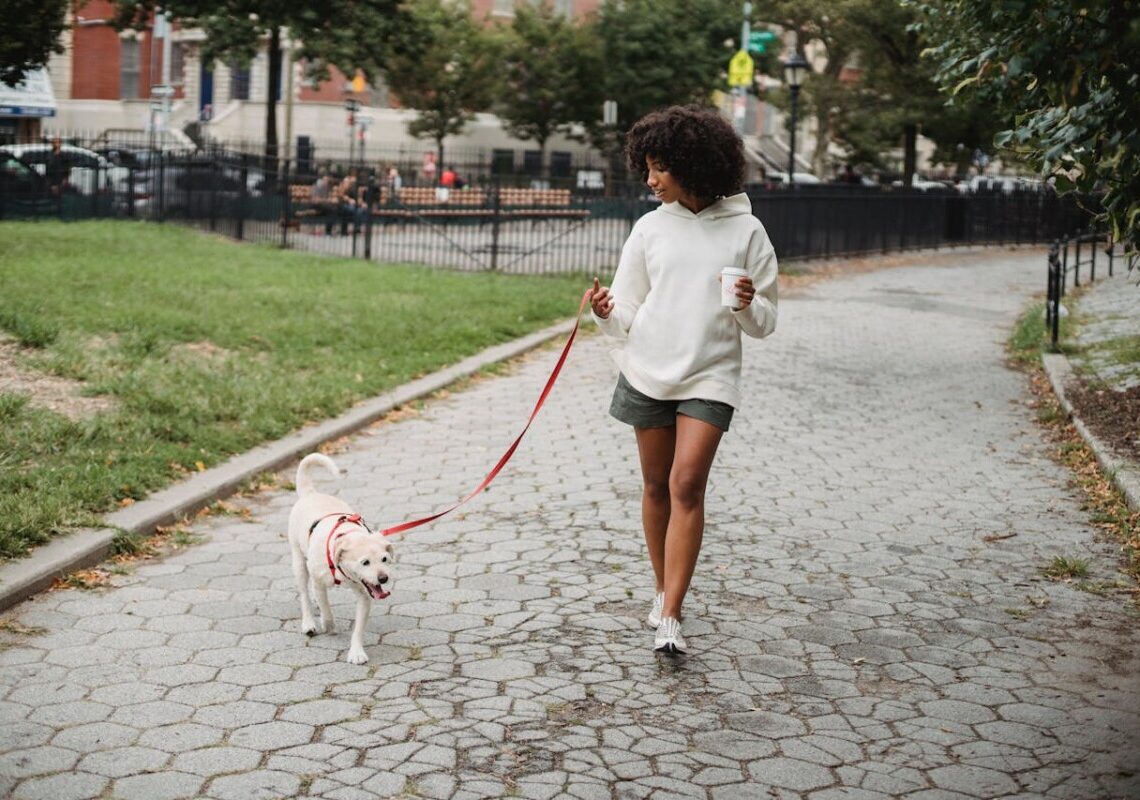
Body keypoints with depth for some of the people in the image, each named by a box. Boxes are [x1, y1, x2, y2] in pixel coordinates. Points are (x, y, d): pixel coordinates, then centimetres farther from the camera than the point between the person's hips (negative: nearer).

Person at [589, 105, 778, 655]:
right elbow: (628, 314, 6)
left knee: (687, 485, -13)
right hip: (648, 373, 3)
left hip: (709, 377, -3)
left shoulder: (745, 231, -2)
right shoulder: (651, 228, 4)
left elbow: (764, 324, 2)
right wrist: (608, 314, -16)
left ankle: (669, 618, -13)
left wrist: (748, 306, -20)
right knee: (657, 486, 10)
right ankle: (664, 592, 29)